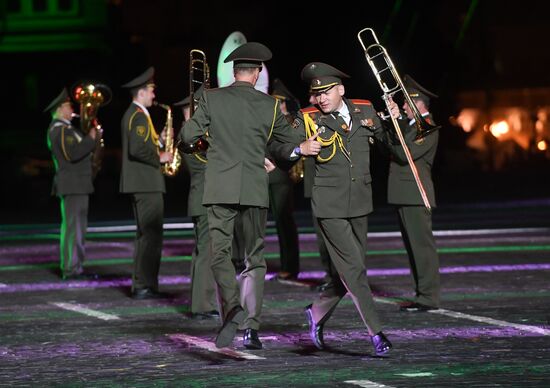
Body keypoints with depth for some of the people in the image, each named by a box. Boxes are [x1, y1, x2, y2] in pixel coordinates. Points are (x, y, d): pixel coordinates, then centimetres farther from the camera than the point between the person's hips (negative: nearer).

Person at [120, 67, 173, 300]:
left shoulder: (131, 114, 18)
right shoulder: (139, 116, -14)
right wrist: (160, 158, -12)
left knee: (145, 235, 13)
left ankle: (141, 285, 15)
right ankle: (144, 286, -13)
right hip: (147, 183, -11)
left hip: (140, 183, 11)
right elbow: (138, 149, -24)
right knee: (151, 235, -11)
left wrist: (158, 140, 12)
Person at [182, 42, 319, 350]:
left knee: (220, 252, 0)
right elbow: (294, 140, 15)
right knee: (255, 258, 9)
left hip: (220, 188, -1)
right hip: (255, 189, 1)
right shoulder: (269, 105, 4)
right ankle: (251, 327, 4)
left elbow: (189, 136, 0)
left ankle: (233, 309, -24)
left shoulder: (212, 98, 0)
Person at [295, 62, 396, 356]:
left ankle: (317, 312, 35)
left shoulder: (364, 111, 5)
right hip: (330, 207, -5)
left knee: (351, 270, 12)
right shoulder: (309, 120, -6)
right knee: (354, 269, -10)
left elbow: (388, 141, 19)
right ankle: (376, 333, -7)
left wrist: (394, 119, 1)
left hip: (360, 204, 5)